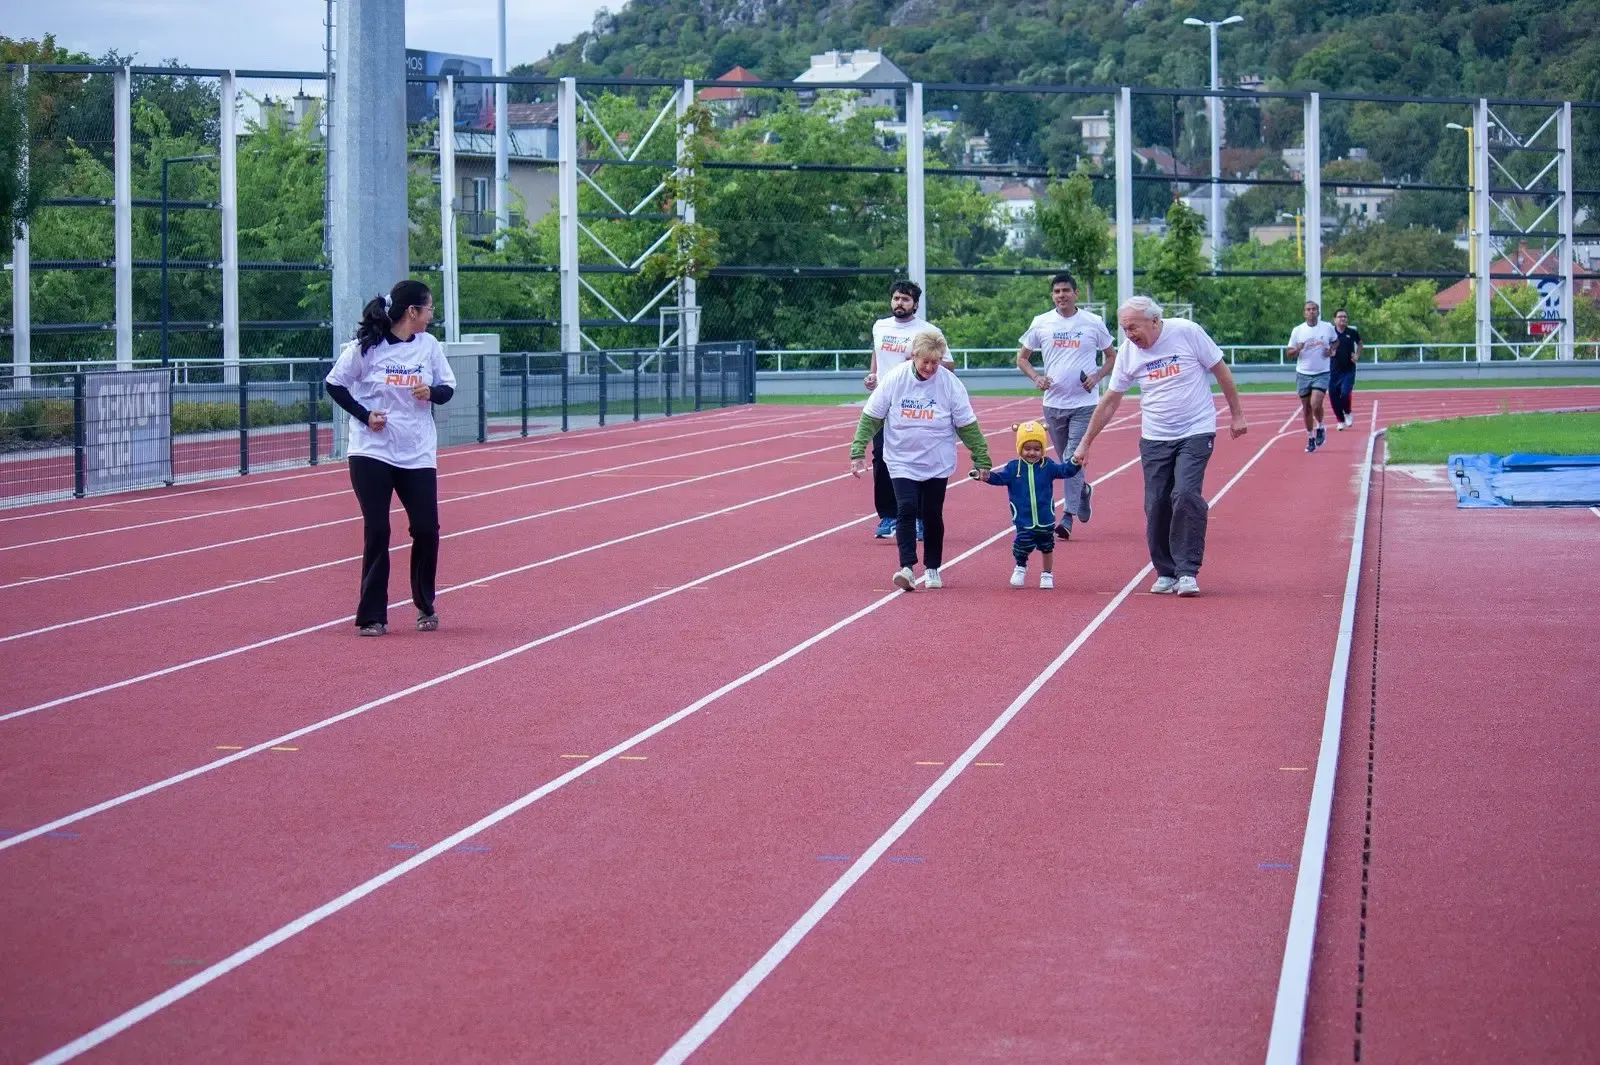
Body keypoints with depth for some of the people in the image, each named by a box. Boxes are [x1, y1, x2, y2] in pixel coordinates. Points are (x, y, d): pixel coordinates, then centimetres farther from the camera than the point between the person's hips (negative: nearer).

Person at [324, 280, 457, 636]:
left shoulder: (429, 345, 3)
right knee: (376, 532, -3)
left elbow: (447, 388, 10)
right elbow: (333, 384, 1)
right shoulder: (365, 346, -7)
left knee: (426, 530, -1)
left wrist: (432, 392, -12)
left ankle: (425, 607, 20)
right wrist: (363, 415, -10)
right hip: (372, 451, -3)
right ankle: (372, 616, 4)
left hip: (418, 455, 3)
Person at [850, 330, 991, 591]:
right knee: (906, 510, -15)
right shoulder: (894, 379, -11)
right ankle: (906, 568, -19)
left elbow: (967, 425, -1)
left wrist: (981, 459, 1)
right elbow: (870, 417, -4)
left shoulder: (950, 383, -10)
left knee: (932, 515, 7)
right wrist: (858, 452, -10)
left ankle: (932, 569, 23)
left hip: (938, 463, 1)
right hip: (902, 461, -1)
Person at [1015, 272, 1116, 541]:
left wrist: (1097, 376, -7)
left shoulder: (1094, 323, 0)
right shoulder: (1041, 323, 3)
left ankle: (1068, 516, -15)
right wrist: (1036, 377, -7)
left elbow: (1111, 356, 10)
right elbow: (1022, 357, 11)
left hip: (1084, 403, -3)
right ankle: (1083, 491, 41)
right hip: (1053, 403, 3)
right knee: (1065, 460, 13)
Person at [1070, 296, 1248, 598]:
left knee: (1186, 495, -19)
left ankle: (1187, 572, -12)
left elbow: (1221, 372, -1)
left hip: (1195, 434, -4)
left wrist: (1237, 415, 3)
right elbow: (1109, 401, 7)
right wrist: (1085, 443, 8)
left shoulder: (1187, 332, -11)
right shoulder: (1127, 352, -2)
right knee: (1156, 505, -1)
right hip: (1154, 438, 4)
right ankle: (1166, 573, 13)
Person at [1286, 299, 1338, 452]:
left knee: (1315, 404, -19)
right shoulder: (1297, 330, -1)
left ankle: (1320, 428, 9)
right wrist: (1297, 349, -19)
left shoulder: (1328, 328, -1)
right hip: (1303, 374, 2)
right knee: (1306, 408, 7)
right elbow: (1289, 352, 3)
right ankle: (1310, 438, 23)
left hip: (1321, 373, -2)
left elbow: (1335, 341, 19)